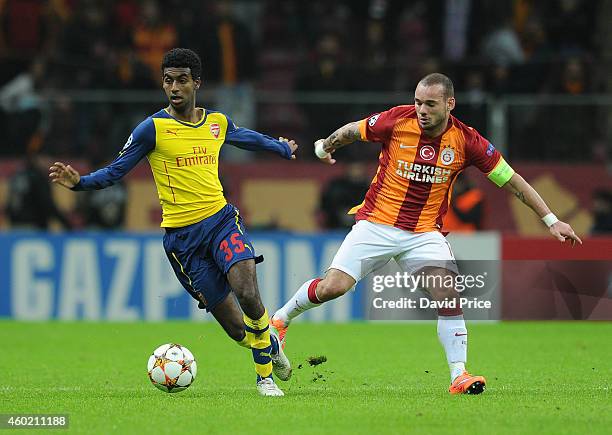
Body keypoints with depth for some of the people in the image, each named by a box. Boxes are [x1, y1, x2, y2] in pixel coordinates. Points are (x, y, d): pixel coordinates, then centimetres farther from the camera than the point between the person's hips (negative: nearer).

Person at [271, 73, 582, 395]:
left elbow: (512, 181, -1)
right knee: (333, 287, -13)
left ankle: (459, 376, -12)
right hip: (376, 223, -1)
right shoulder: (397, 121, -13)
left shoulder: (466, 141, -9)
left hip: (424, 232, 1)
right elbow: (353, 130, 8)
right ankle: (280, 319, 14)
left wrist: (551, 220, -1)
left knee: (448, 294, -19)